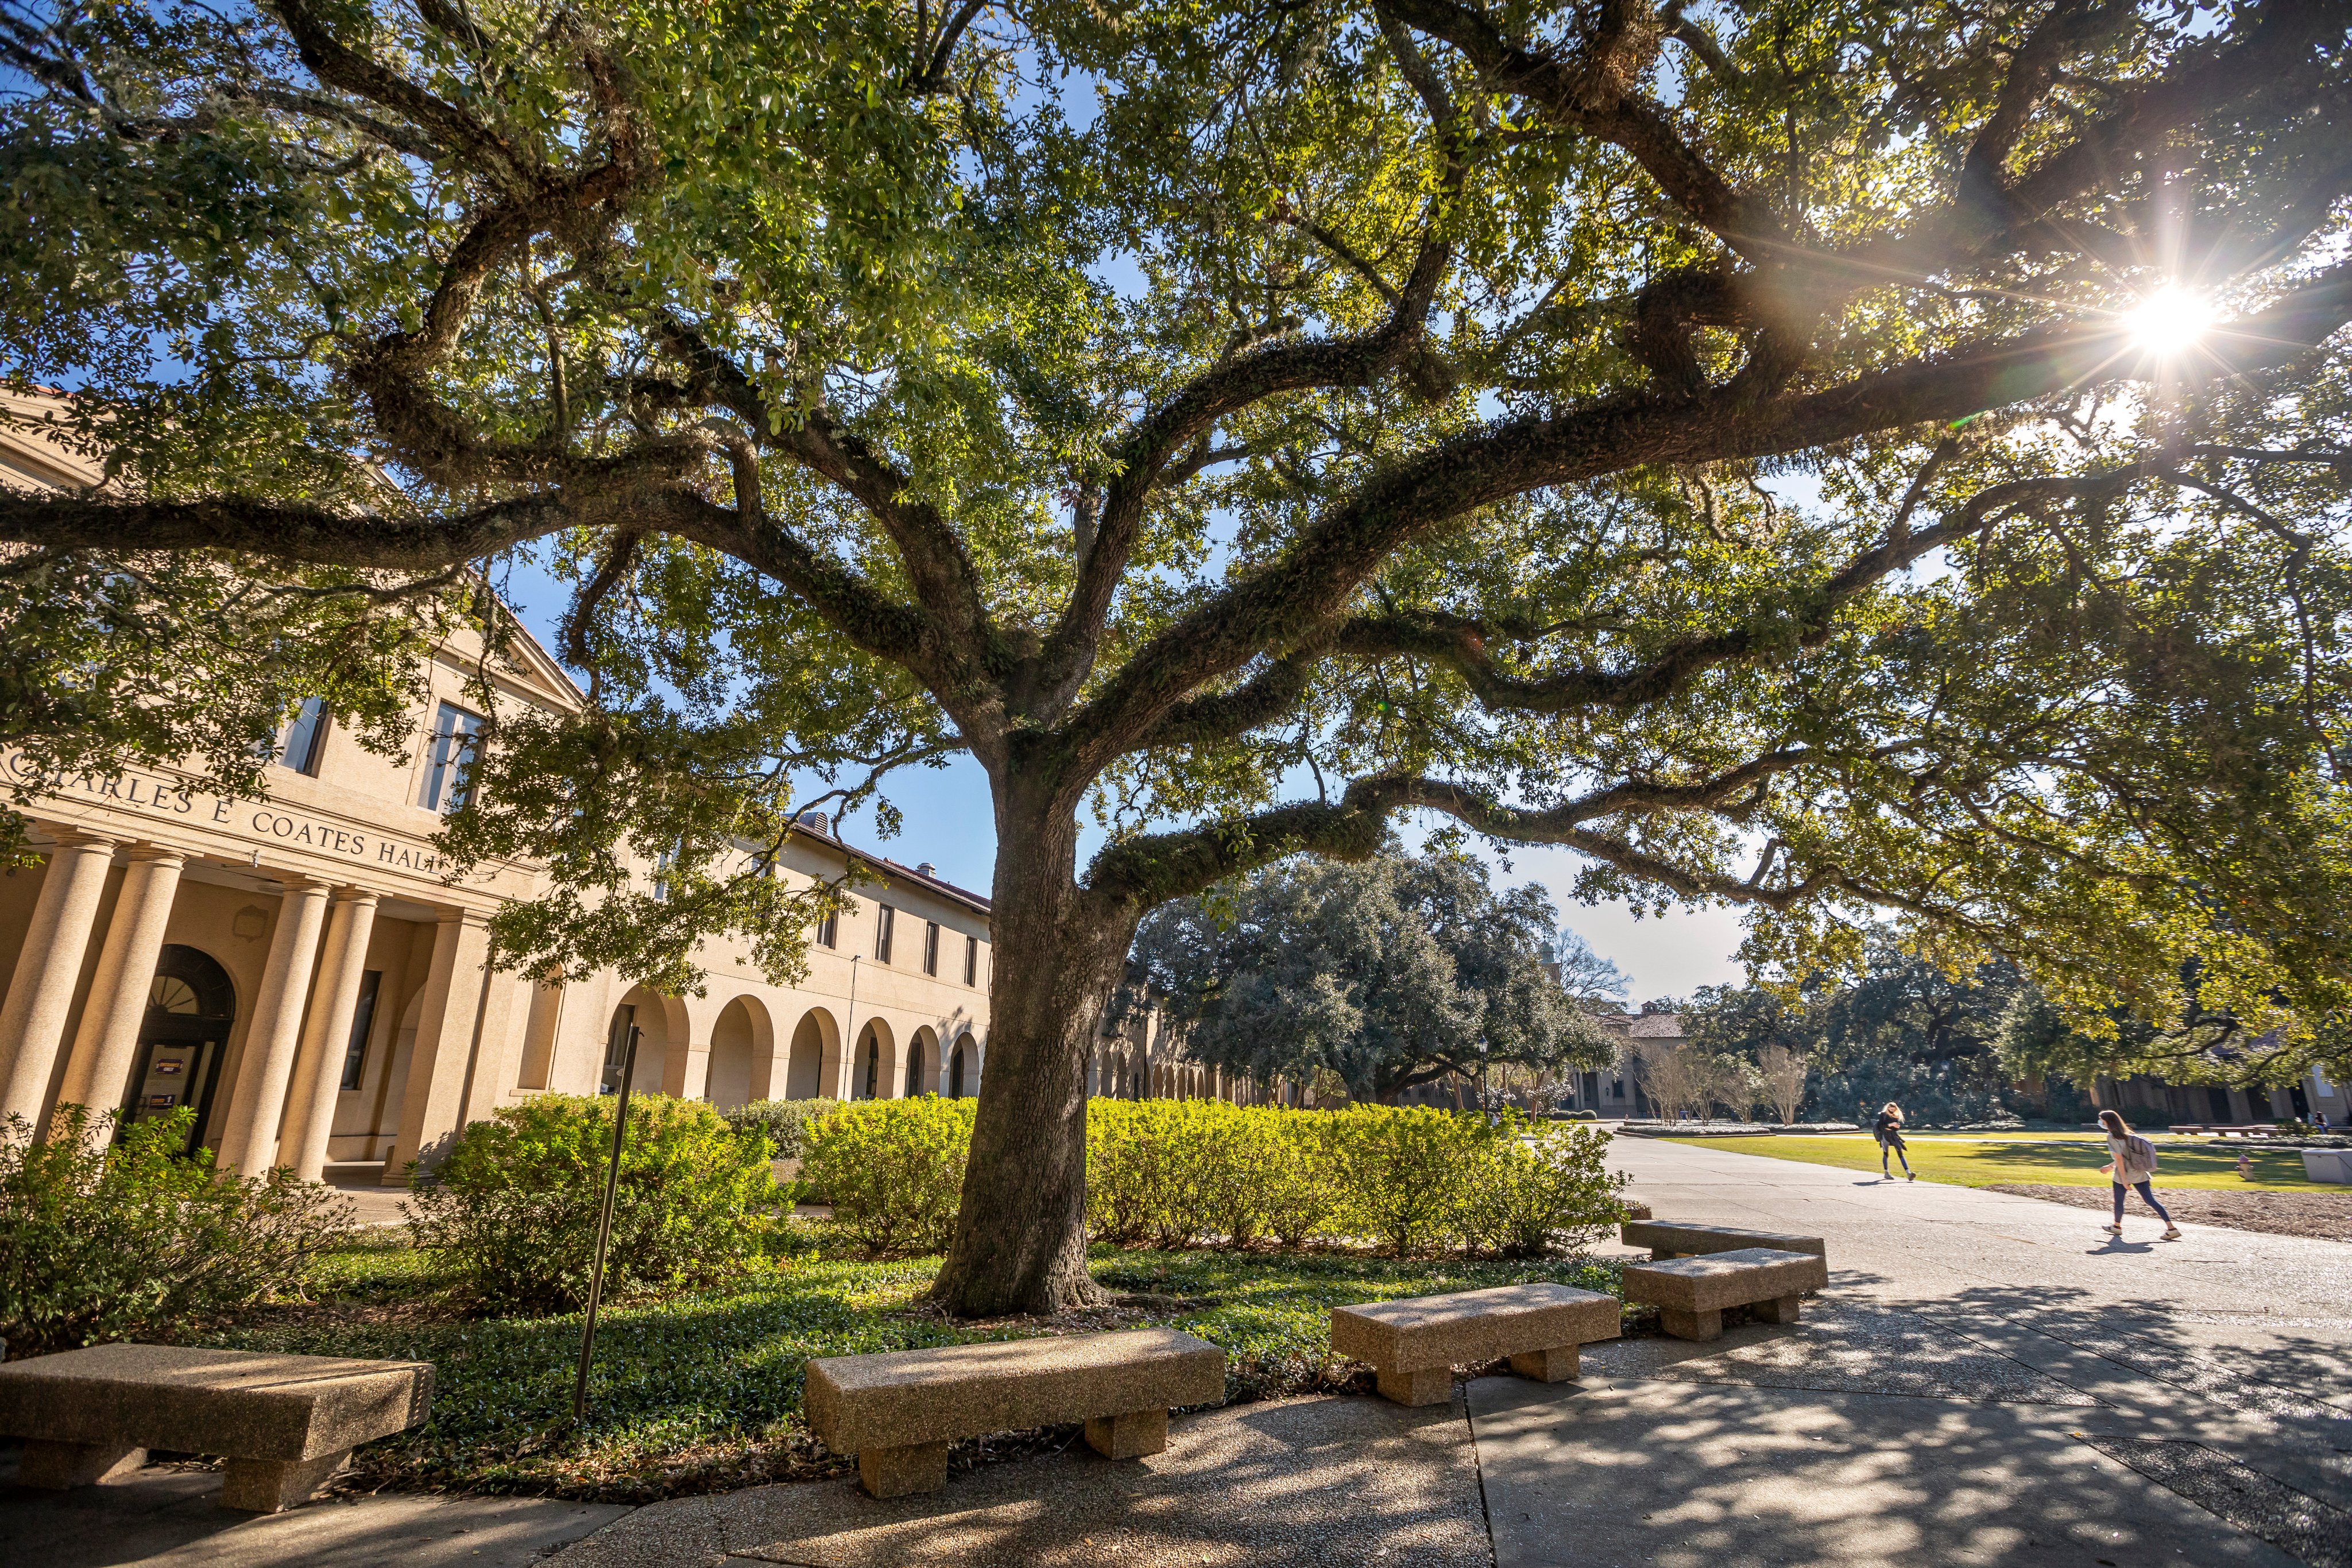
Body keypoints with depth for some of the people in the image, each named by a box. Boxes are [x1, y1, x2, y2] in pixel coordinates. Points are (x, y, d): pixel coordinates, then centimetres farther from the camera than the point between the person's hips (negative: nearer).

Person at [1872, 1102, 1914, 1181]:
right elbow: (1881, 1126, -9)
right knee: (1886, 1154, 2)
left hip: (1894, 1135, 4)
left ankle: (1908, 1173, -19)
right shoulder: (1883, 1115, -1)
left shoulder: (1896, 1116, 13)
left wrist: (1898, 1127, -5)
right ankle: (1886, 1173, 12)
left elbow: (1898, 1127, 18)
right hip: (1885, 1135, -4)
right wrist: (1890, 1125, -20)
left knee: (1900, 1153, -9)